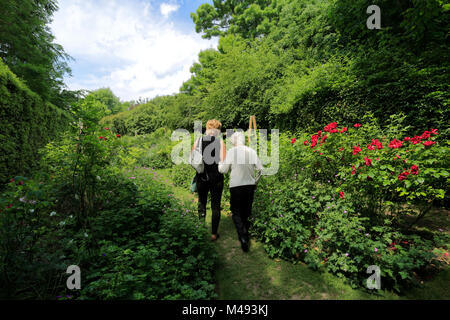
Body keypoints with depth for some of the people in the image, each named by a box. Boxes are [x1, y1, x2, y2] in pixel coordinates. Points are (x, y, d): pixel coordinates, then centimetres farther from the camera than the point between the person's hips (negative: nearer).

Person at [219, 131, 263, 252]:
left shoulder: (231, 151, -11)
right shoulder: (252, 151, -2)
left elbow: (223, 170, -6)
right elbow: (260, 169, -1)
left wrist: (220, 162, 14)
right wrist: (255, 181, 14)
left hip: (236, 186, -4)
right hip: (250, 185, 4)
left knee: (236, 213, 8)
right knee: (246, 212, 19)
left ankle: (243, 238, -9)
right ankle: (245, 235, 34)